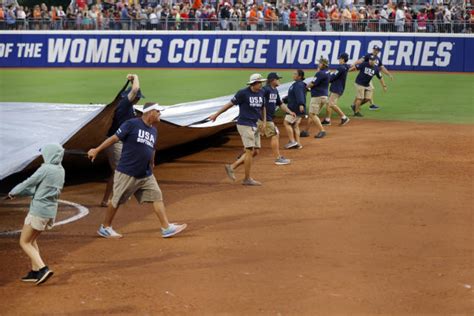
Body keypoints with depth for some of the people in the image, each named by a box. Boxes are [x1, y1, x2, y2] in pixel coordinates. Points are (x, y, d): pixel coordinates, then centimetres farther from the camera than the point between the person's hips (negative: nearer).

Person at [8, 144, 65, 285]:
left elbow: (28, 183, -9)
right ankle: (35, 271, 19)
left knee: (24, 242, 3)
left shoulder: (45, 169, -17)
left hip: (39, 210, -8)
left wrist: (13, 192, 9)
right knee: (32, 240, 22)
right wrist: (20, 192, 17)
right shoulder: (60, 171, 8)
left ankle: (43, 269, -12)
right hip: (51, 211, 8)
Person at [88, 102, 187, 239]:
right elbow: (114, 138, -10)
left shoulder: (153, 131, 11)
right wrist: (96, 150, -10)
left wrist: (151, 166, 28)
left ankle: (166, 228, 0)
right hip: (126, 173, -7)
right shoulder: (131, 124, -11)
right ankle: (105, 228, 19)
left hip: (146, 175, 7)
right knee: (117, 201, 4)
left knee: (157, 196, -1)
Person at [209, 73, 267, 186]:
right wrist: (216, 114, -1)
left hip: (254, 126, 8)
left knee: (255, 152, 7)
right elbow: (230, 104, -5)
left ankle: (232, 167, 17)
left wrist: (264, 121, 9)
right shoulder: (243, 93, -13)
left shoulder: (261, 93, 7)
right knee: (250, 151, -9)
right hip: (244, 125, -8)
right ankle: (247, 179, 0)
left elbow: (263, 107, 21)